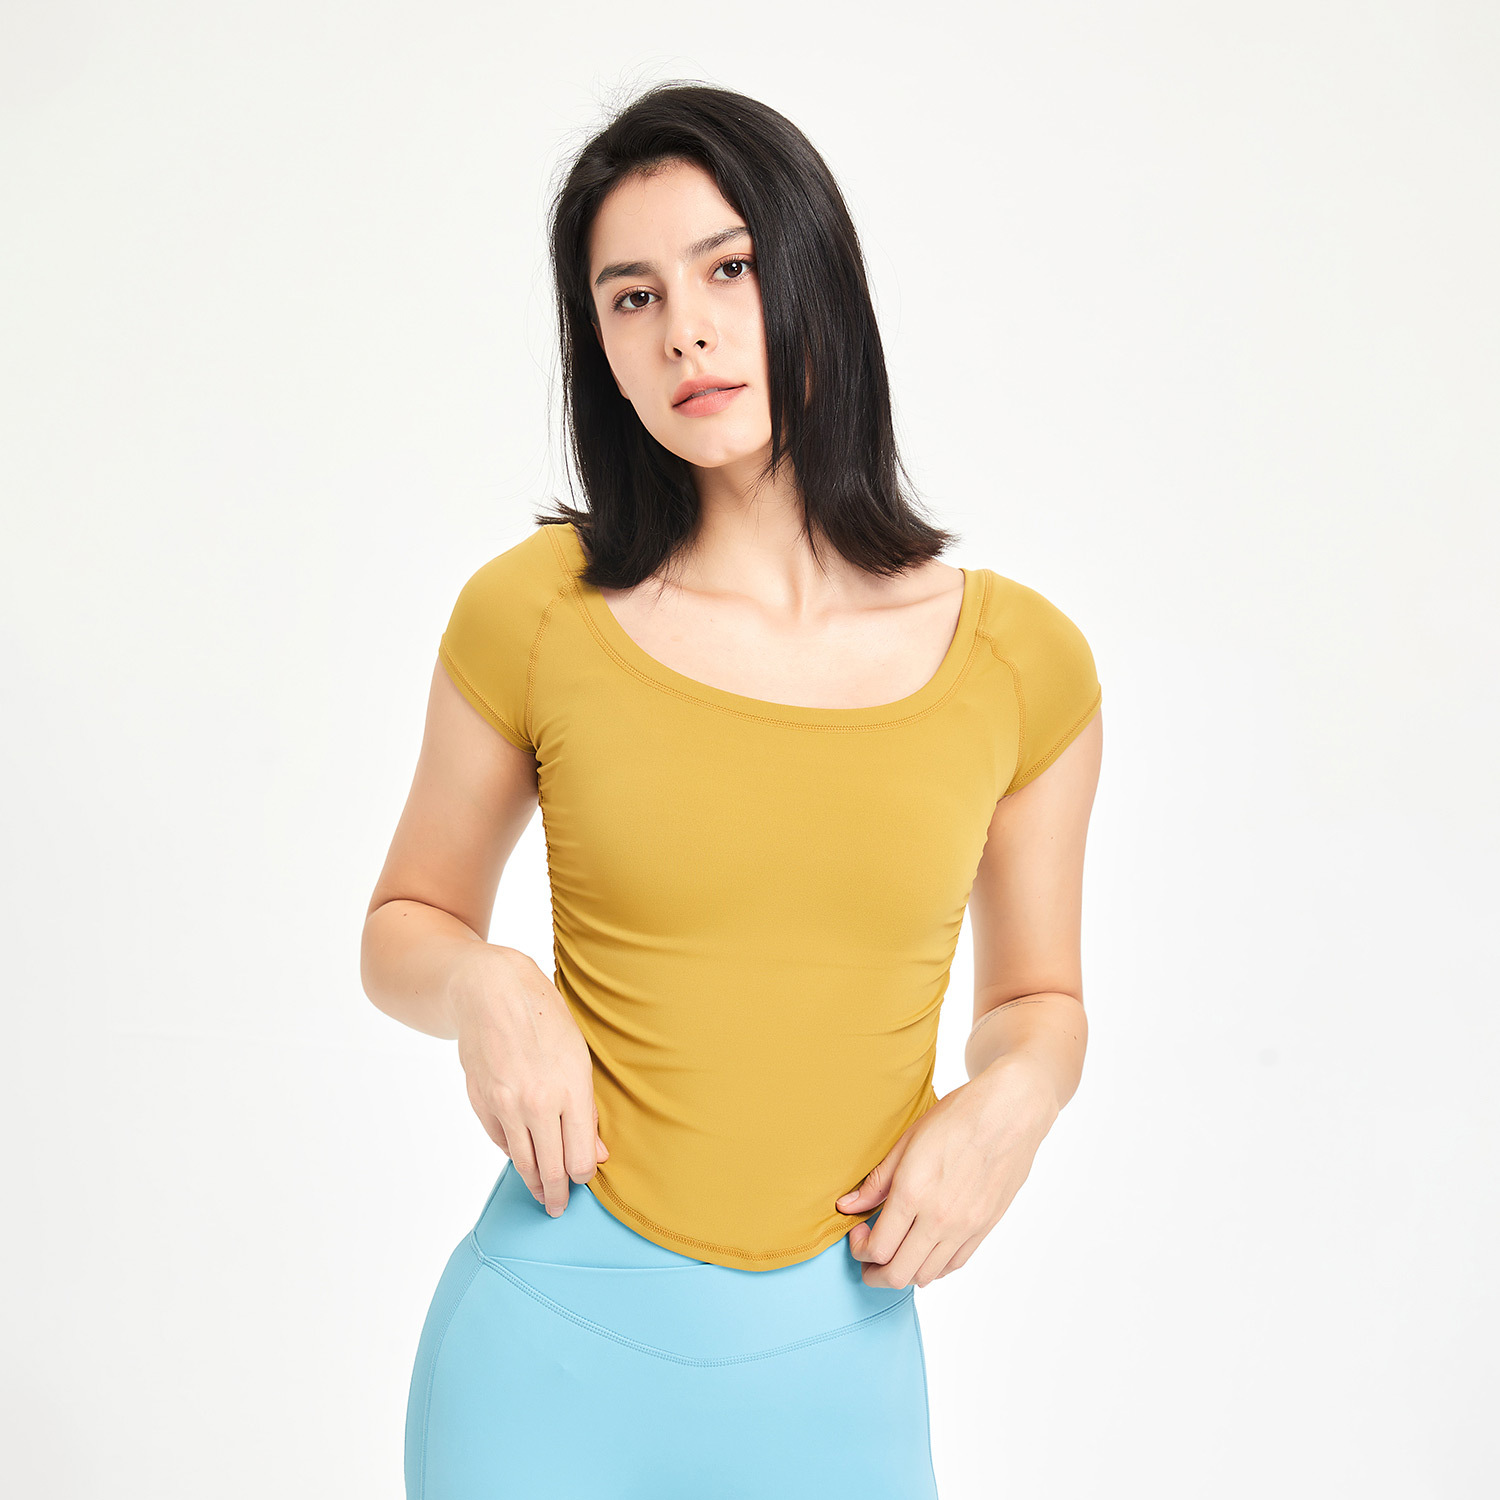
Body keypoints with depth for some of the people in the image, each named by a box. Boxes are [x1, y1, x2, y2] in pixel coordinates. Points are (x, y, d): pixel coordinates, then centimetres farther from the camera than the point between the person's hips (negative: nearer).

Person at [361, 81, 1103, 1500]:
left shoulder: (1022, 661, -2)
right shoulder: (537, 612, -5)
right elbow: (405, 926, 8)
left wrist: (1007, 1100, -9)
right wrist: (483, 986, -12)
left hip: (835, 1362, 1)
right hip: (557, 1332, -1)